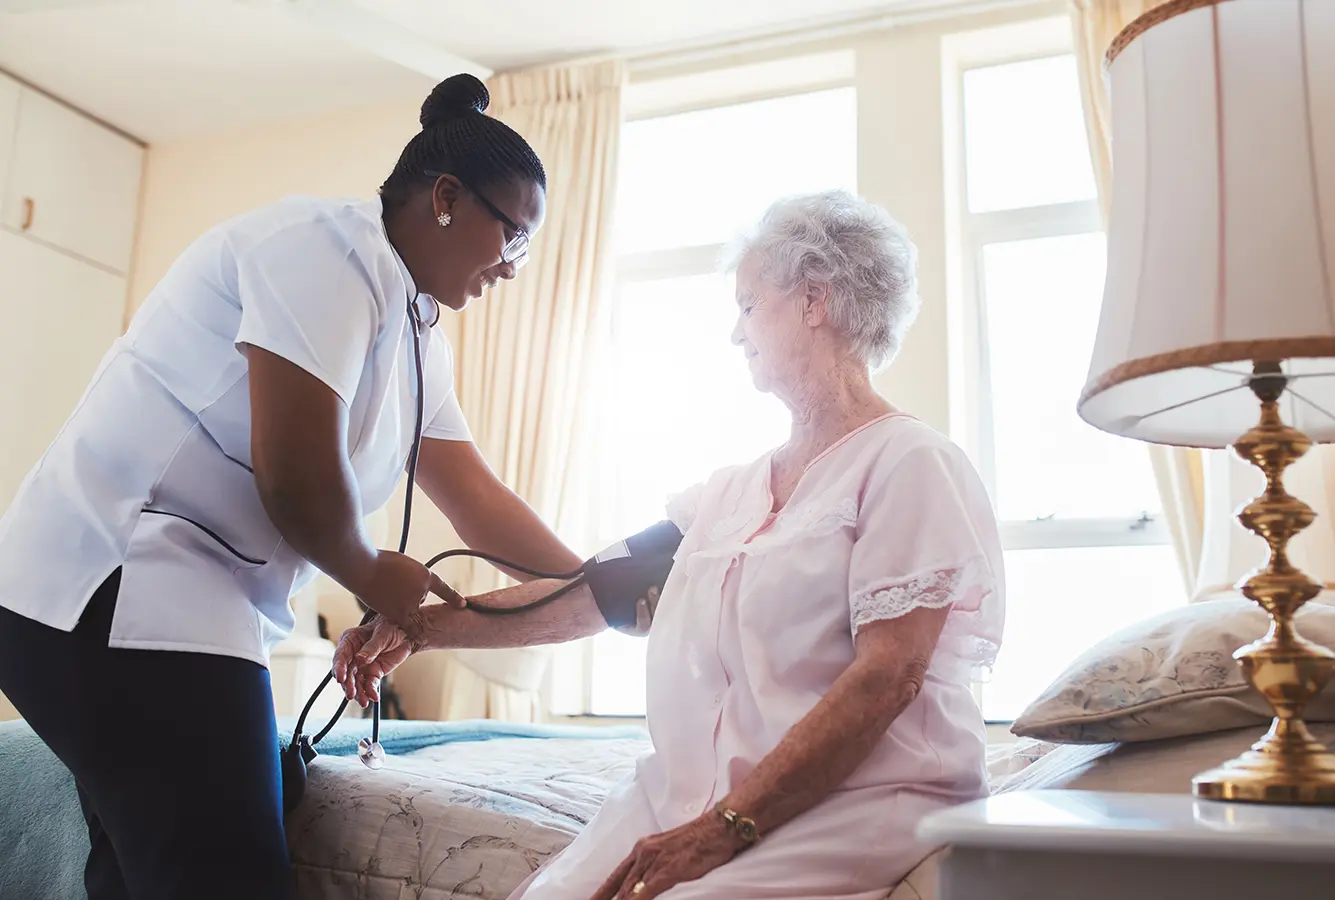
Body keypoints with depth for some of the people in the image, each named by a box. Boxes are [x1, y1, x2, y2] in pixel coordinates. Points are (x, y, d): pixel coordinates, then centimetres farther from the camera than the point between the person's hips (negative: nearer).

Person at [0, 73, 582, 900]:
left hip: (174, 600, 10)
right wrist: (372, 576, -3)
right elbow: (297, 473, -21)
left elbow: (479, 502, 16)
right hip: (113, 587, -10)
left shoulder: (419, 334, 15)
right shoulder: (331, 244, -14)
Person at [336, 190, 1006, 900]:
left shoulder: (911, 463, -5)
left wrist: (724, 827, -20)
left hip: (853, 805, -6)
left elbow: (886, 677, -15)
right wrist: (421, 627, 8)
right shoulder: (733, 489, 18)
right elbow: (589, 594, 14)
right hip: (691, 797, 6)